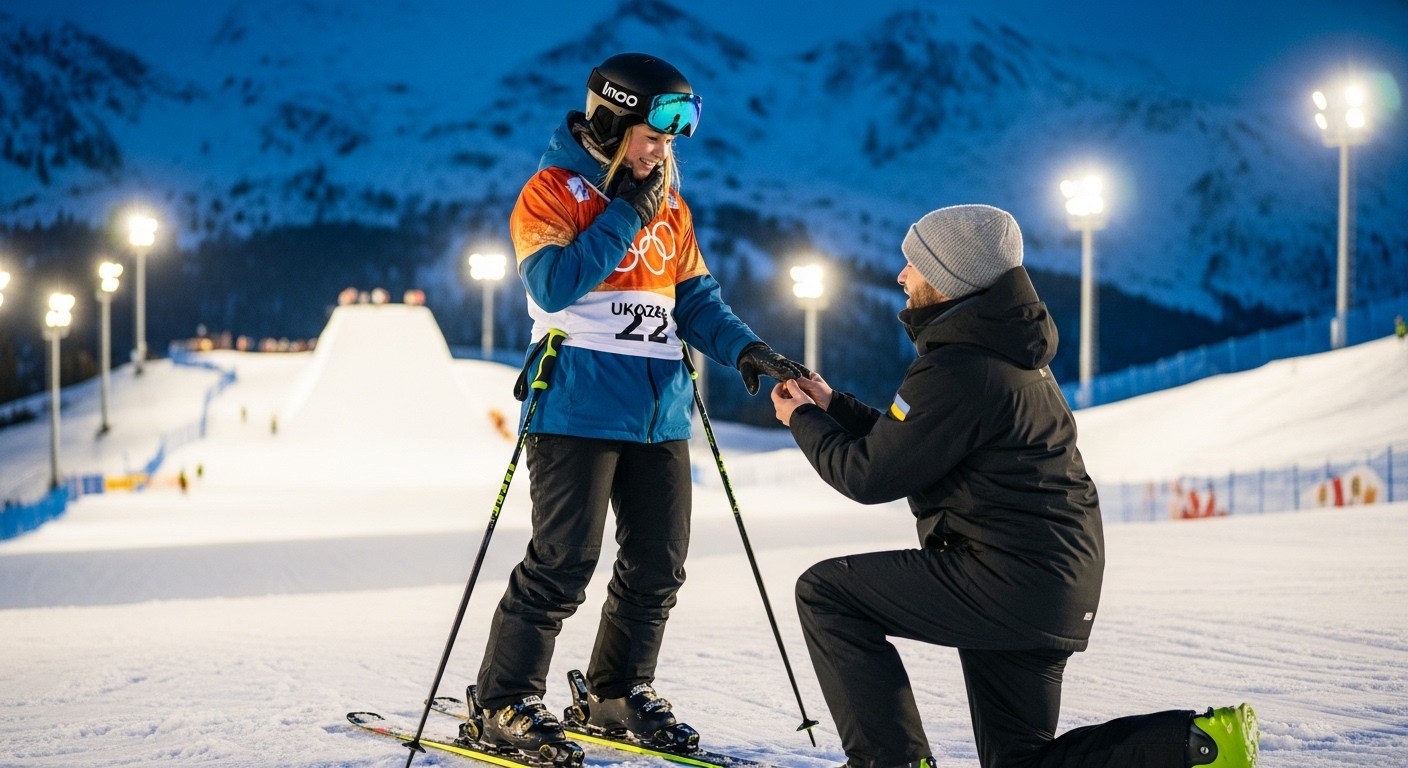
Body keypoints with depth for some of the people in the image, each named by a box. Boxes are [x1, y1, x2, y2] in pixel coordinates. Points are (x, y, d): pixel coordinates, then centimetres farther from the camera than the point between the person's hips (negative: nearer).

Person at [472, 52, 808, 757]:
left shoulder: (669, 205, 16)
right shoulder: (552, 190, -3)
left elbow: (695, 297, 16)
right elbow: (554, 285, -17)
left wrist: (744, 348, -1)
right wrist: (626, 216, -13)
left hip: (661, 412, 7)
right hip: (579, 407, -7)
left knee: (657, 566, 9)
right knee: (563, 564, -9)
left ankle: (619, 692, 25)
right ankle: (504, 705, 2)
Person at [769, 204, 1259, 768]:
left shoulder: (959, 370, -18)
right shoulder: (1005, 352, 14)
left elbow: (871, 476, -13)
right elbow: (902, 445, 23)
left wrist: (804, 422, 4)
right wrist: (830, 406, 23)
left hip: (1007, 582, -10)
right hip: (1057, 591, 10)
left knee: (825, 592, -2)